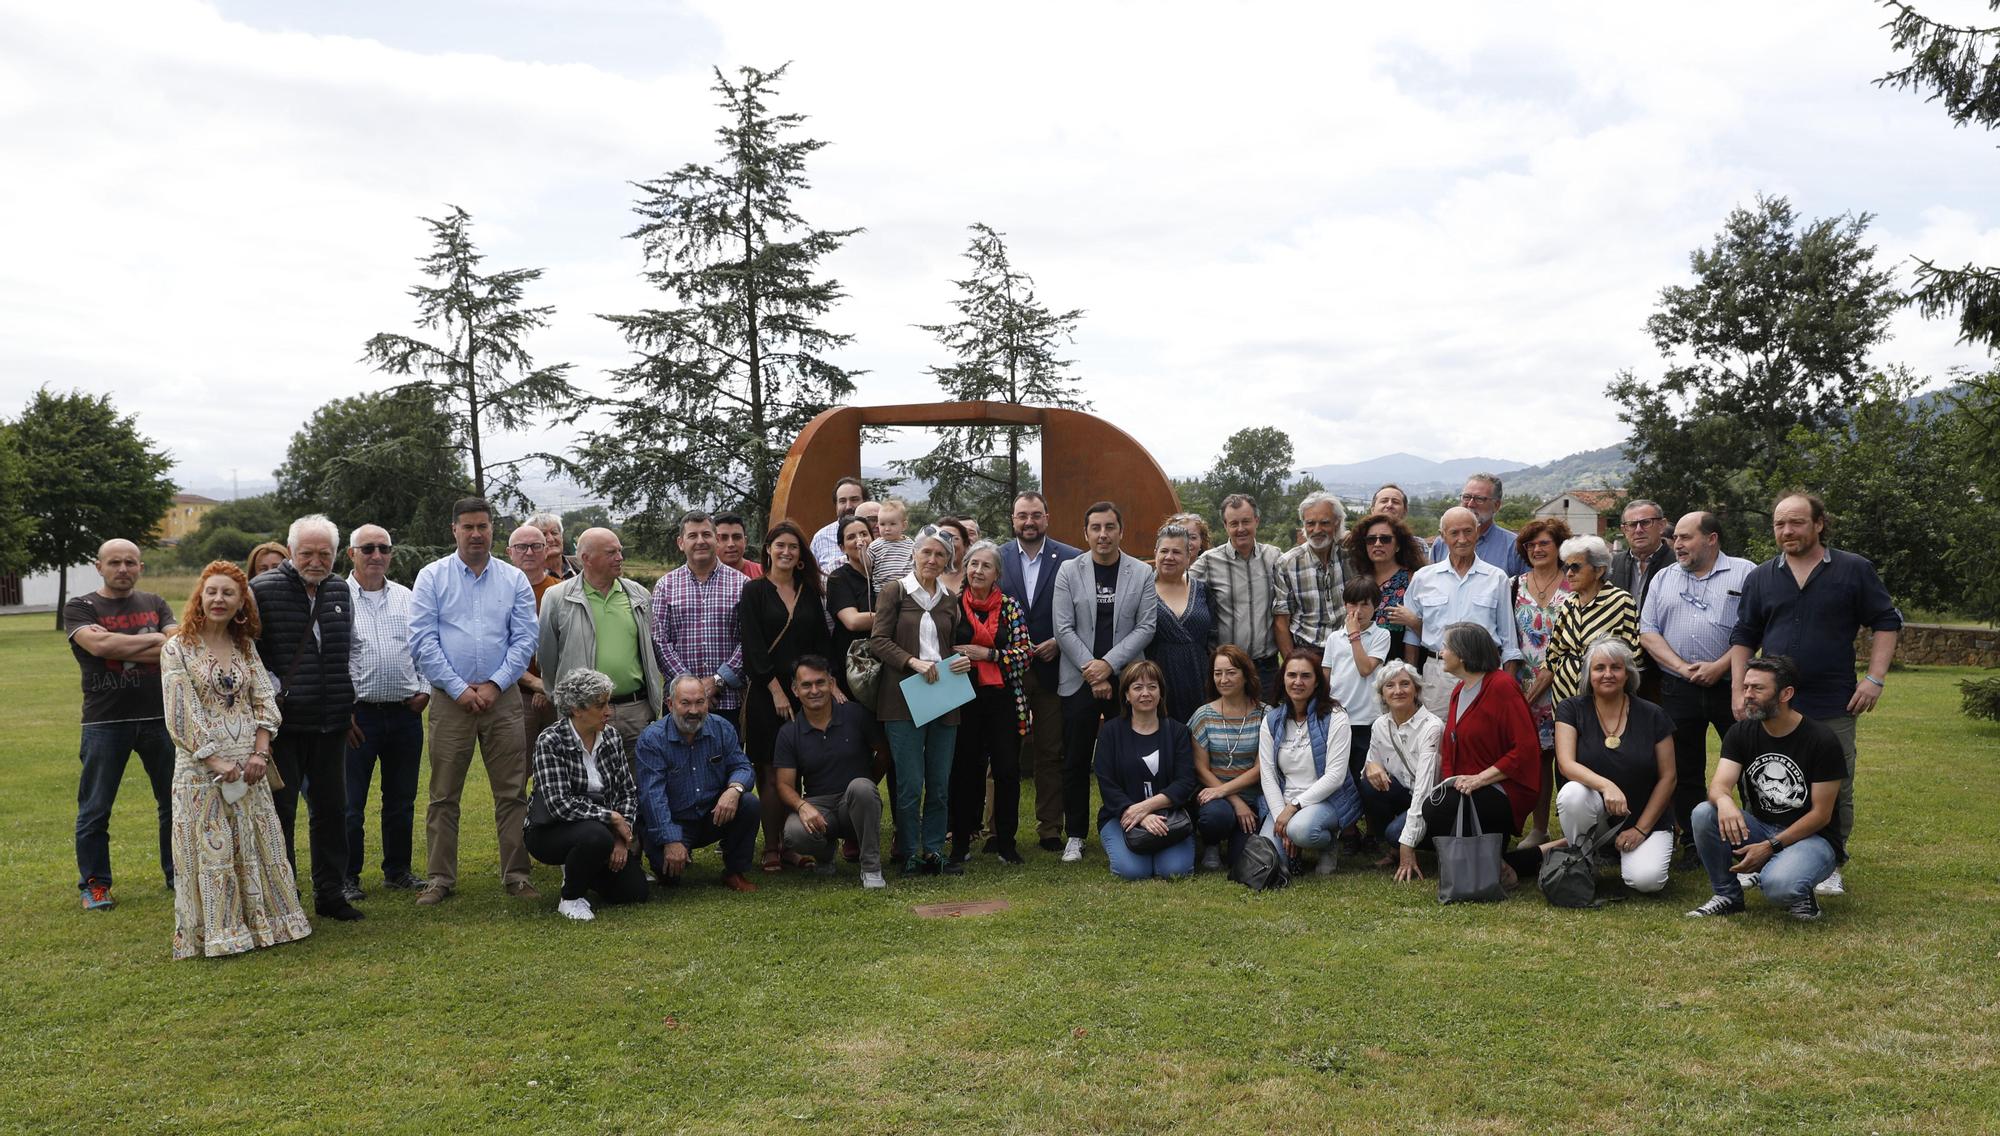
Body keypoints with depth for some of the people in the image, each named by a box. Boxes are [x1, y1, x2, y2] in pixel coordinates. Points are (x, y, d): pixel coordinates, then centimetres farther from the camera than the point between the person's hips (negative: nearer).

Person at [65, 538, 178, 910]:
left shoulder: (155, 604, 9)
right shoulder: (80, 608, 1)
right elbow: (99, 645, -18)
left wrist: (120, 648, -16)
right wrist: (153, 640, -11)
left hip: (159, 718, 2)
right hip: (105, 722, -2)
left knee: (174, 802, 9)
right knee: (95, 809, 4)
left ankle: (178, 874, 23)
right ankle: (94, 884, 17)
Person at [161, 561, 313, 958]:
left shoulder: (244, 646, 10)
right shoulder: (178, 648, -5)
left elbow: (264, 701, 6)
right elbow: (180, 716, -10)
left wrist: (260, 753, -7)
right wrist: (215, 761, -14)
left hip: (248, 767, 4)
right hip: (201, 770, -4)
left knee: (257, 848, 8)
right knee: (210, 851, 0)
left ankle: (261, 921, 19)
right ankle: (216, 933, 10)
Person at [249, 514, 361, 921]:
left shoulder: (340, 590, 9)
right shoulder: (263, 589, -8)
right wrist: (271, 691, -12)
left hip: (330, 723, 5)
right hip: (283, 721, -5)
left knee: (331, 808, 11)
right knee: (280, 810, 3)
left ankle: (330, 892, 21)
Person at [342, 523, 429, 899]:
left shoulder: (405, 597, 11)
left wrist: (425, 689, 2)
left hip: (406, 713, 4)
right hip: (358, 715, -4)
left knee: (402, 799, 12)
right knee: (351, 802, 1)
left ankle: (398, 869, 24)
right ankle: (347, 876, 14)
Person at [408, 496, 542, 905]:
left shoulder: (514, 580, 7)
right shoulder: (432, 577, 3)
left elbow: (526, 638, 2)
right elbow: (422, 641, -3)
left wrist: (494, 685, -8)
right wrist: (459, 689, -10)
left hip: (502, 699, 1)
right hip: (450, 700, -1)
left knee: (513, 793, 2)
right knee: (443, 796, 4)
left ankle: (516, 875, 10)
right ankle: (440, 878, 13)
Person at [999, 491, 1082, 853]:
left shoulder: (1071, 559, 0)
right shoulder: (996, 558, 3)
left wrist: (1058, 643, -11)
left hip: (1051, 668, -1)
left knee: (1050, 752, 6)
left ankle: (1049, 829, 16)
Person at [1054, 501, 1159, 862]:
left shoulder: (1142, 573, 3)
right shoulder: (1069, 571, 2)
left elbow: (1146, 627, -2)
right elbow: (1064, 628, -2)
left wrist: (1108, 664, -12)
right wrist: (1092, 671, -9)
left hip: (1124, 680, 0)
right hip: (1079, 680, 0)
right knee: (1075, 761, 5)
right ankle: (1075, 835, 15)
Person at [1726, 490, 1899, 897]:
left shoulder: (1854, 570, 2)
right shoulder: (1760, 577, 9)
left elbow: (1887, 622, 4)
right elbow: (1743, 637, 12)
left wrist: (1875, 678, -6)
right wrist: (1739, 690, 3)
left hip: (1833, 709, -2)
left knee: (1836, 792, 5)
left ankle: (1830, 865, 20)